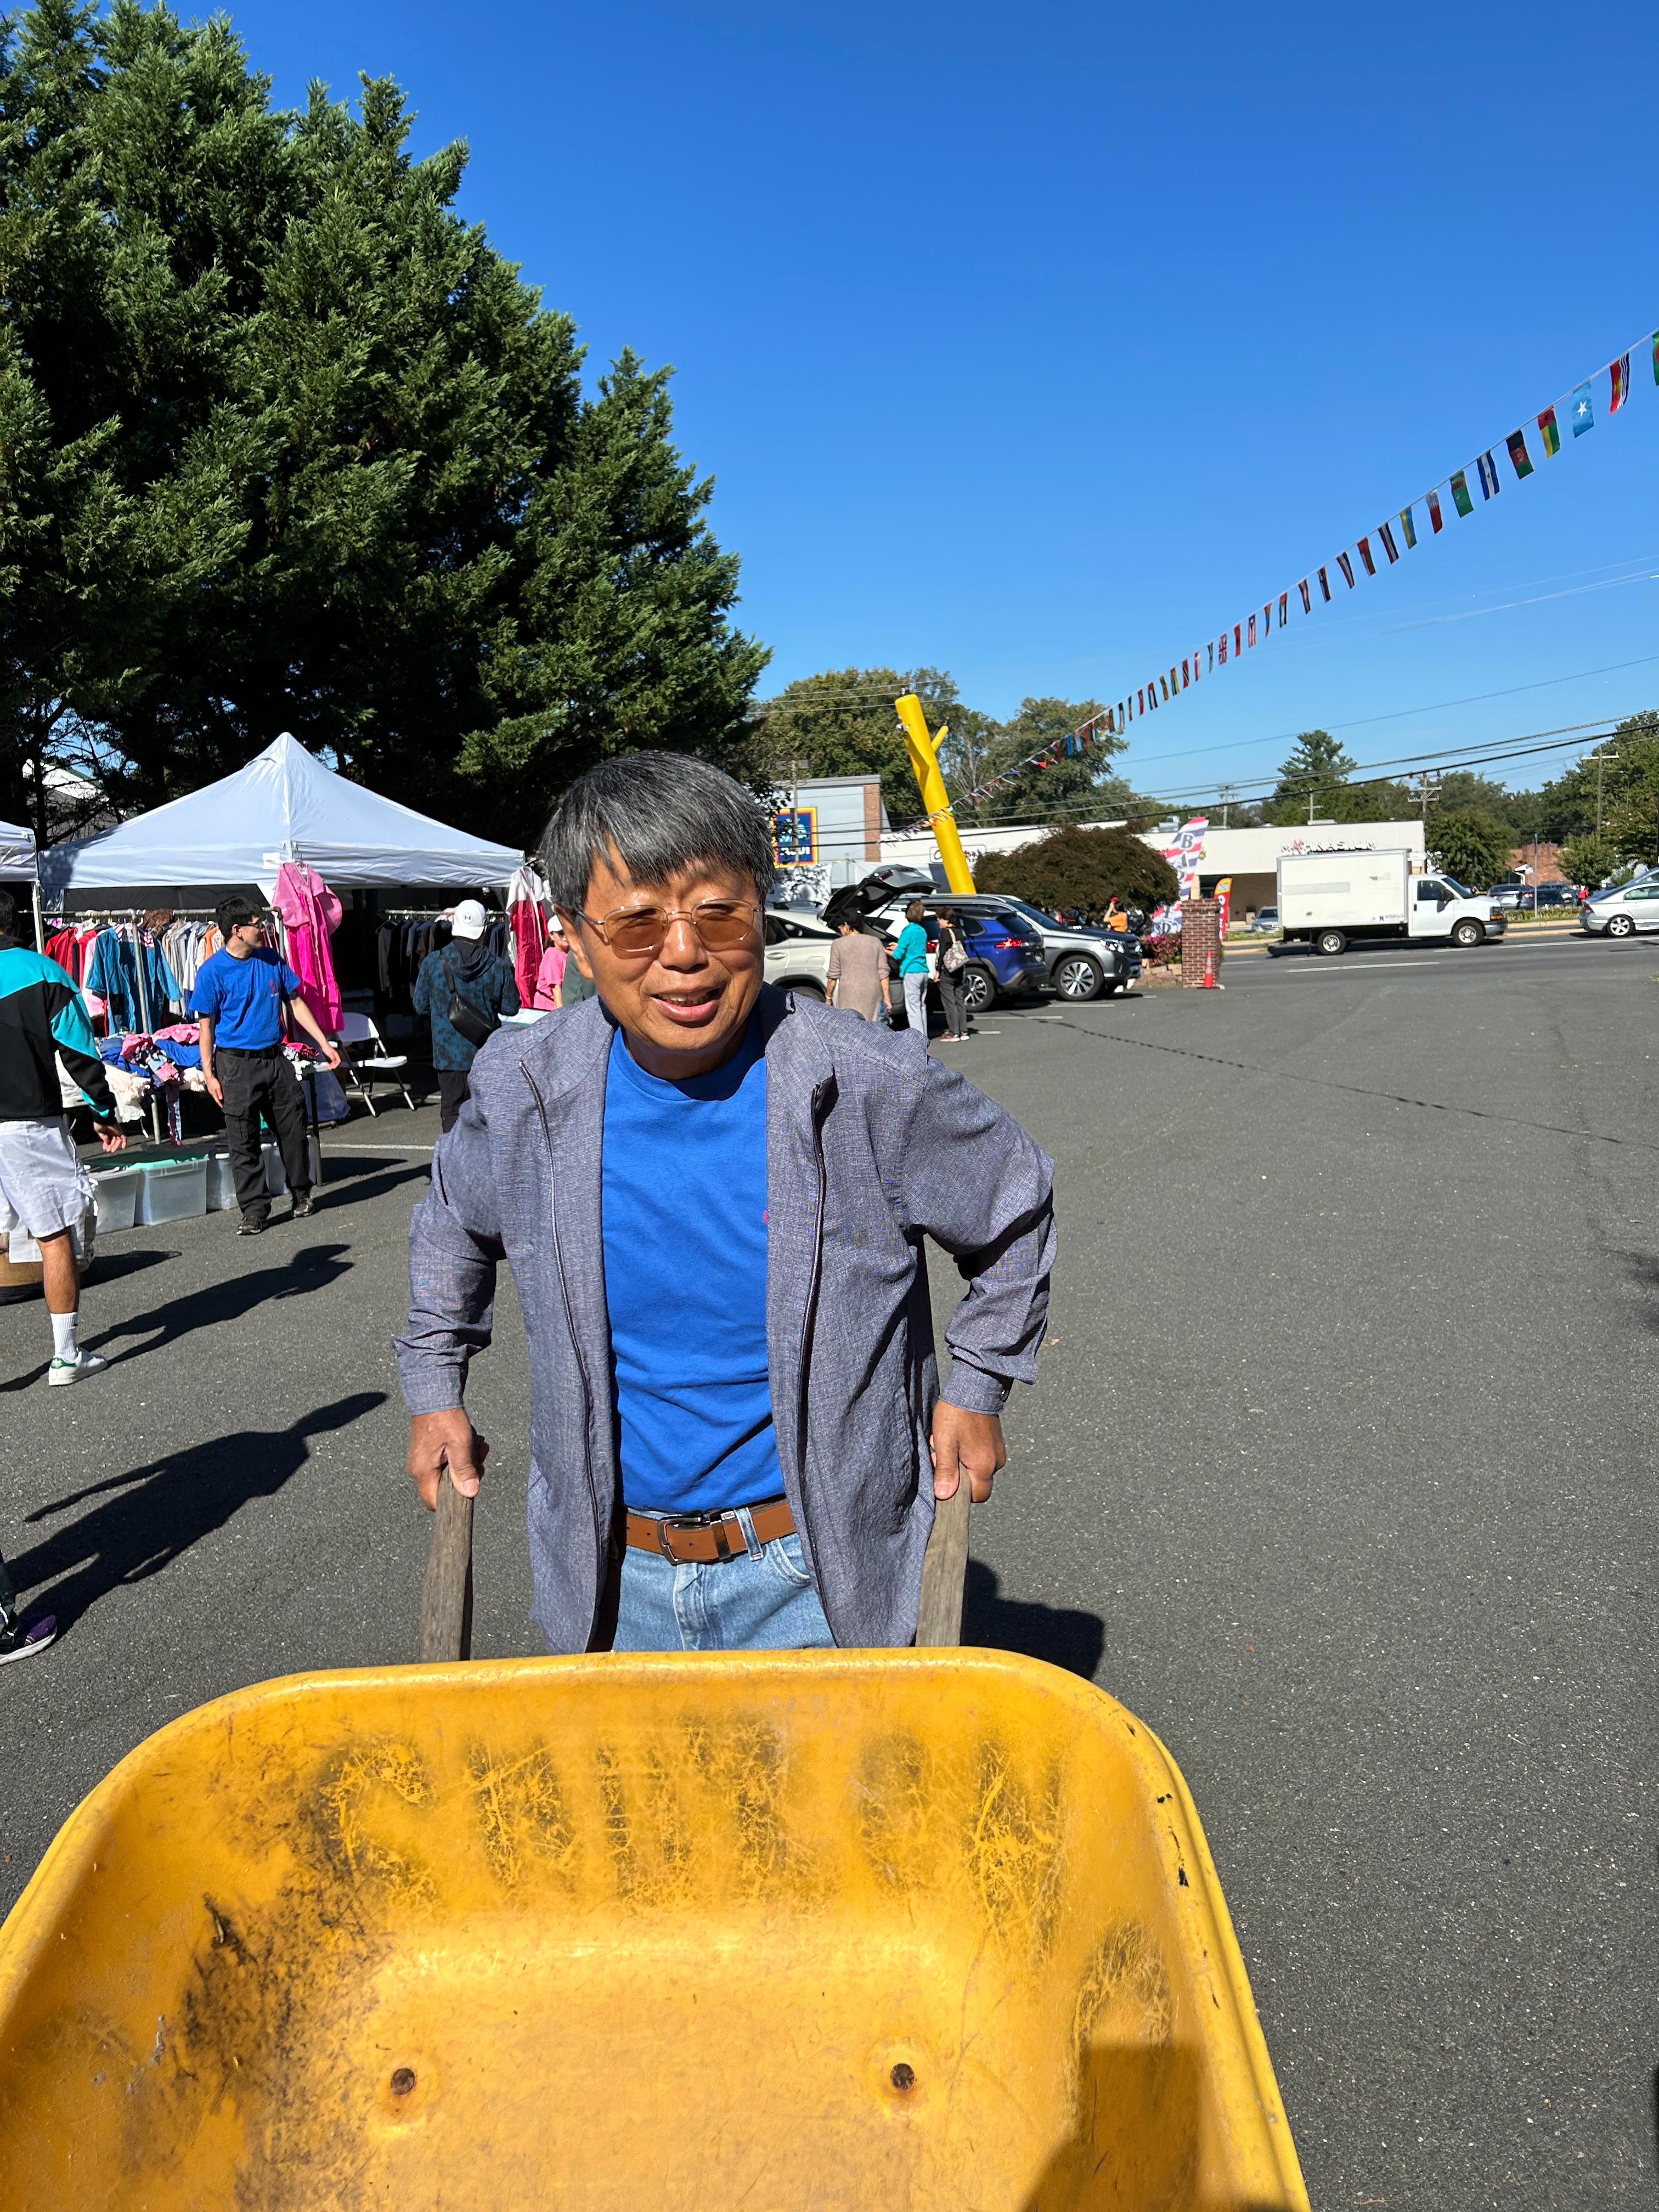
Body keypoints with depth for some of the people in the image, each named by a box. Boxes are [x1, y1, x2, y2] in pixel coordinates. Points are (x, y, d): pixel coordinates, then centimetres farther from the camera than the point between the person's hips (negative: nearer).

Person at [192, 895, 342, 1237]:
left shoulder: (272, 960, 4)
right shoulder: (212, 971, -9)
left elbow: (295, 1004, 12)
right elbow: (206, 1026, -5)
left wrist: (324, 1043, 9)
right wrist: (209, 1074, -9)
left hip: (274, 1058, 4)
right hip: (236, 1064, -4)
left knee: (294, 1129, 9)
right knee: (244, 1142, 1)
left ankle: (302, 1194, 28)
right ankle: (254, 1211, 10)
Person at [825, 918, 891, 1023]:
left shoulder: (838, 944, 1)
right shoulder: (876, 942, 8)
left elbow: (833, 975, 0)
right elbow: (883, 973, 3)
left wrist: (828, 998, 9)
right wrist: (887, 998, 5)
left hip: (849, 996, -3)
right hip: (873, 995, 3)